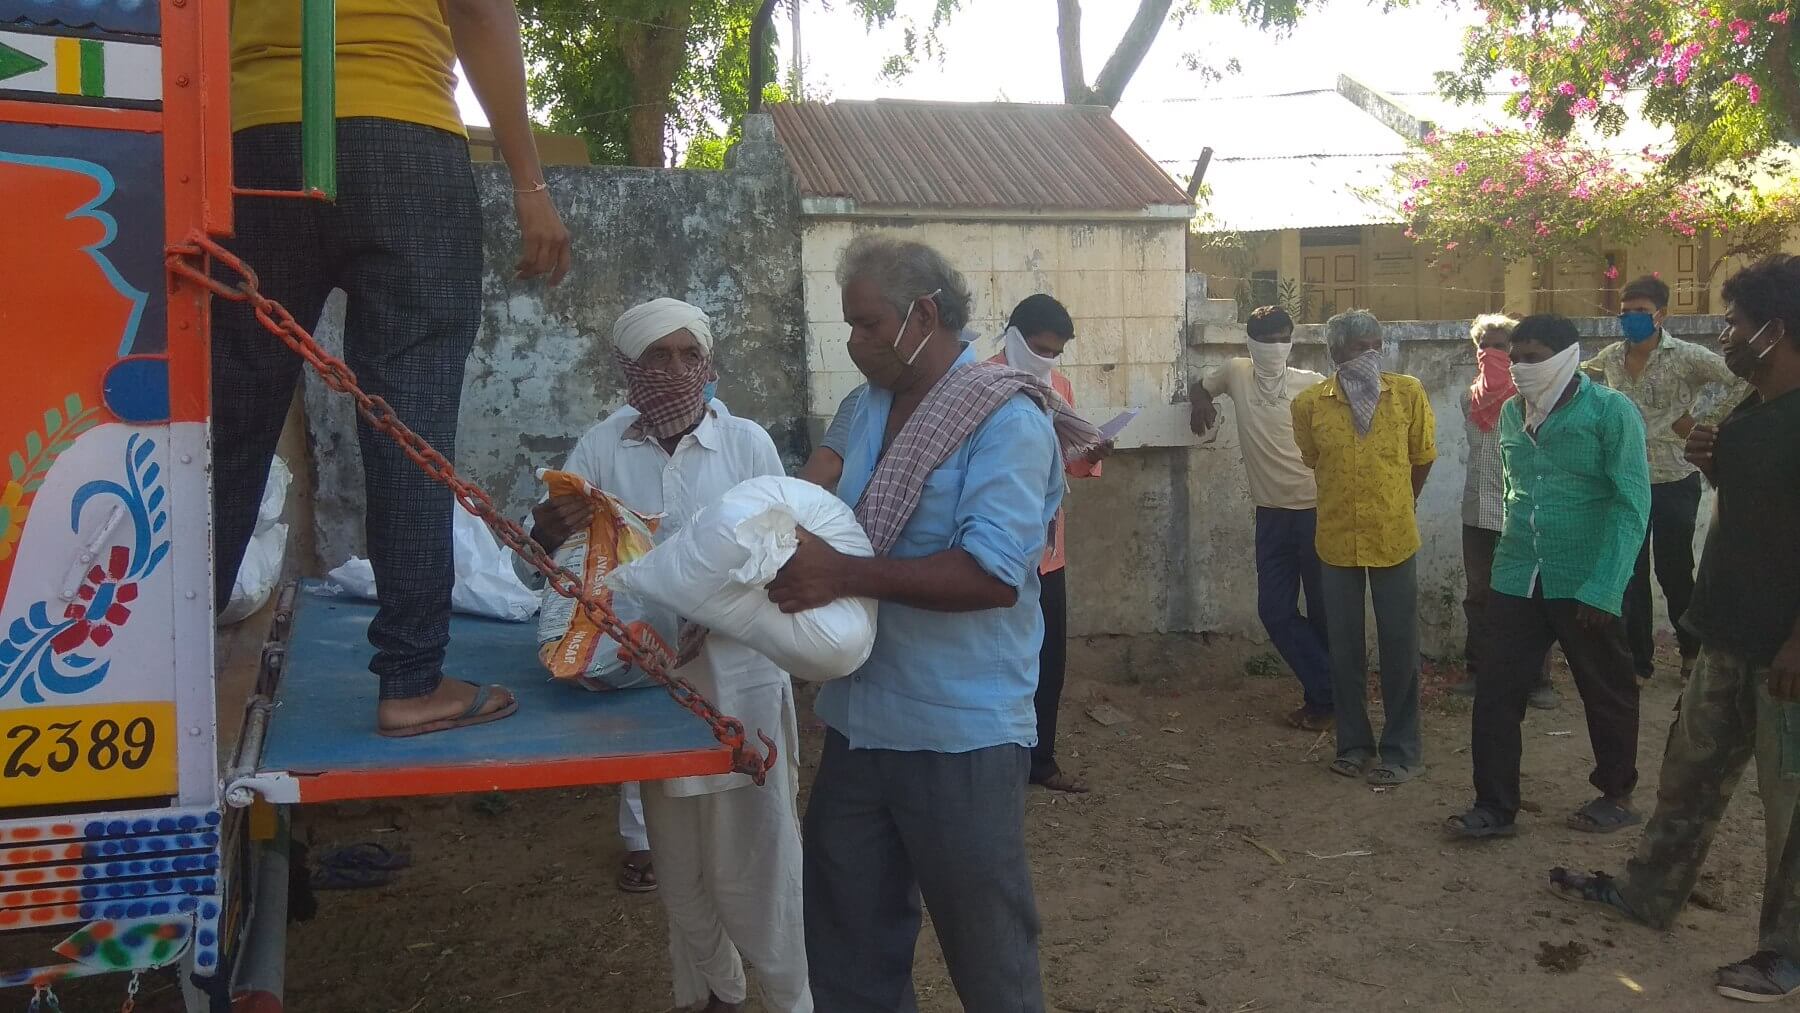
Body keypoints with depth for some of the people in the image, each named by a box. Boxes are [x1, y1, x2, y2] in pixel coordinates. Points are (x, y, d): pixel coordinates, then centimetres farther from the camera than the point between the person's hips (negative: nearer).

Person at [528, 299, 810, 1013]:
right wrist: (551, 524, -24)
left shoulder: (748, 444, -7)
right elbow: (541, 557, -1)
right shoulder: (601, 450, -3)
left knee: (755, 855, 4)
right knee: (679, 862, 18)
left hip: (739, 682, -2)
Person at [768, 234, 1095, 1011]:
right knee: (847, 945, 19)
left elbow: (994, 574, -26)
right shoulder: (870, 409, 9)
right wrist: (794, 557, -1)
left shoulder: (1006, 420, -15)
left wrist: (844, 576, -28)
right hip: (859, 721, 8)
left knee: (986, 947, 10)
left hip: (959, 733, -7)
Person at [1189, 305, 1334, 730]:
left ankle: (1324, 695, 18)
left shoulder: (1314, 385, -5)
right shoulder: (1236, 373, 3)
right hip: (1272, 513, 4)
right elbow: (1200, 387, 24)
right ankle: (1327, 691, 13)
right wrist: (1202, 403, 1)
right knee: (1275, 611, 2)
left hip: (1316, 510, -3)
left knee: (1324, 610, 4)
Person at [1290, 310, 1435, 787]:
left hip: (1394, 538, -1)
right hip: (1337, 540, 1)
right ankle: (1353, 744, 23)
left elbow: (1422, 457, 7)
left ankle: (1401, 749, 16)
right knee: (1345, 648, 9)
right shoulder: (1309, 403, -5)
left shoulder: (1408, 394, -6)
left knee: (1400, 646, 4)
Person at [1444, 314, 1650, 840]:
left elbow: (1632, 505, -13)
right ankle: (1495, 805, 11)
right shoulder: (1511, 413, 7)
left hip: (1585, 582, -5)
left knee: (1607, 693, 12)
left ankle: (1616, 795, 31)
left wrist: (1604, 589, -18)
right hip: (1517, 578, 5)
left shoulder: (1610, 411, -10)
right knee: (1496, 690, 1)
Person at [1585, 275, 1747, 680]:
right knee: (1630, 575, 7)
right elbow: (1584, 374, 25)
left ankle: (1693, 651, 29)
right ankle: (1639, 659, 19)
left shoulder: (1686, 356, -11)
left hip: (1674, 482, -4)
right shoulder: (1610, 358, 3)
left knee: (1674, 572, 6)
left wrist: (1700, 418, -13)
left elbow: (1740, 381, -14)